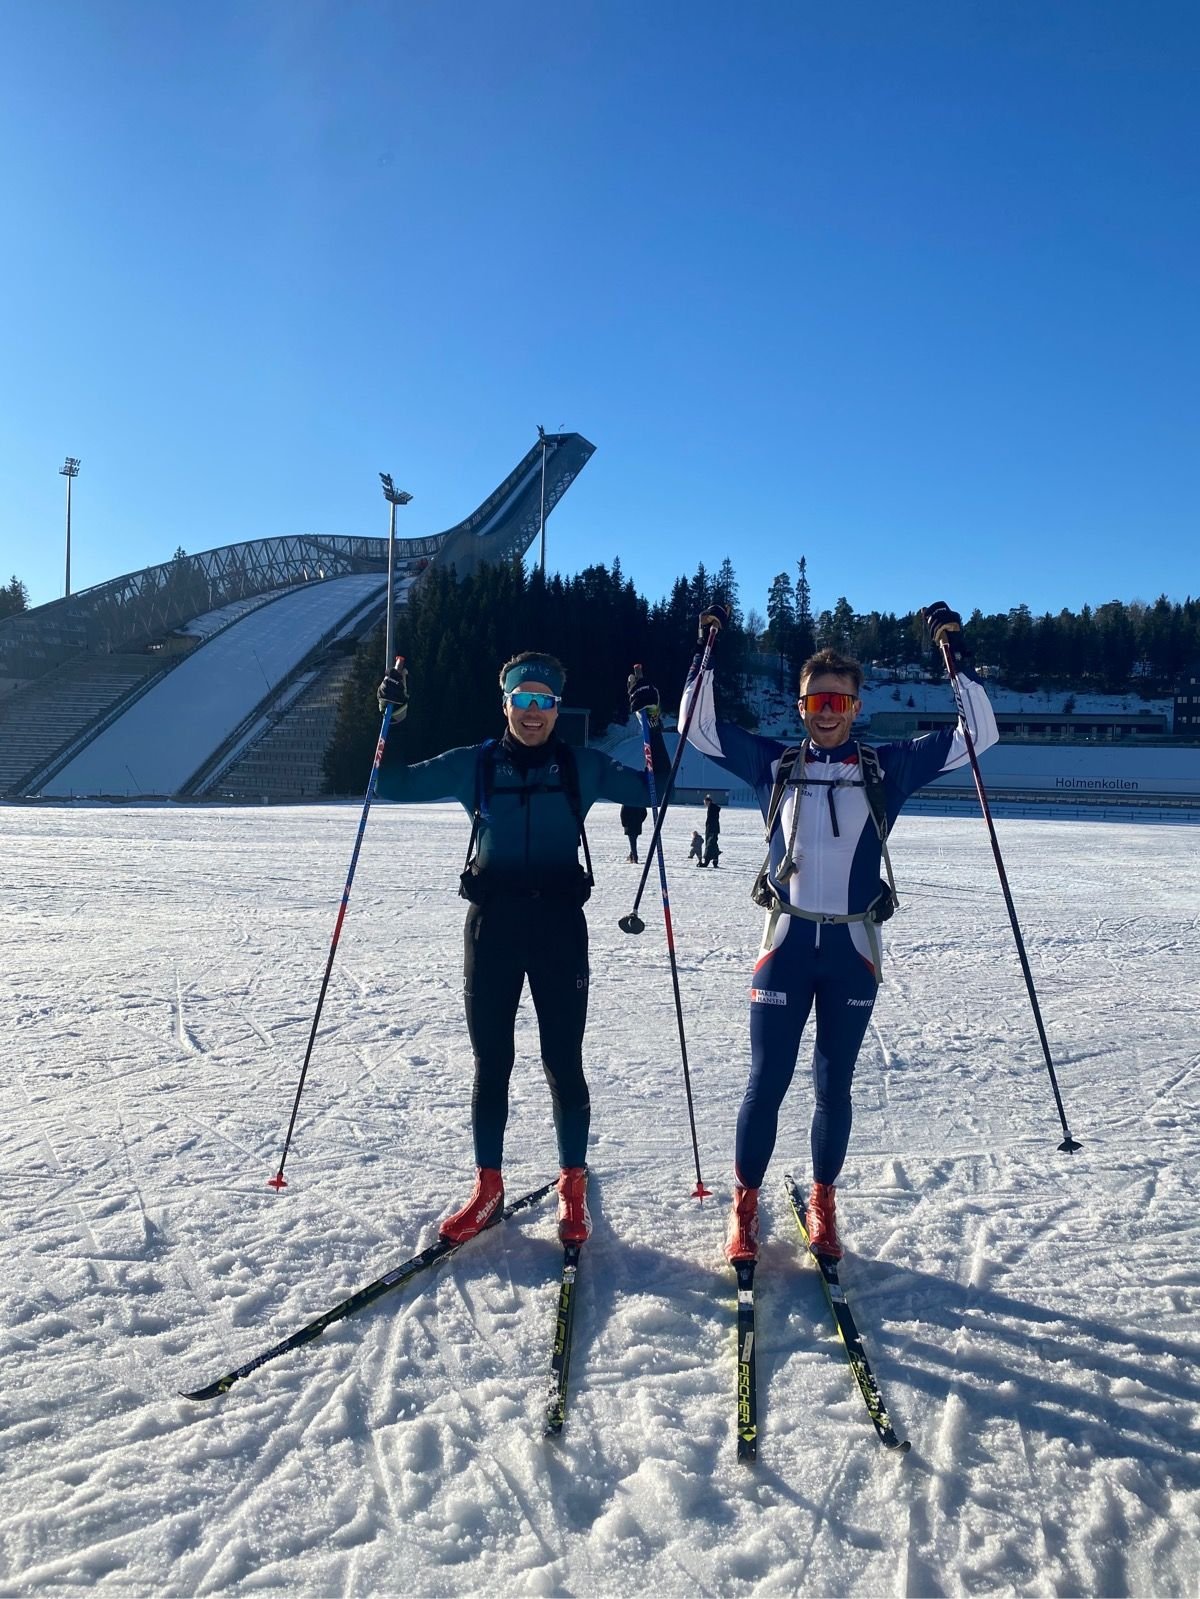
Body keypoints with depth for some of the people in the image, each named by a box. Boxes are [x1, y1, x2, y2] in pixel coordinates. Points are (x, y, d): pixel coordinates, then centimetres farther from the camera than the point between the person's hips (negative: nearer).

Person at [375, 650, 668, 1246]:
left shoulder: (582, 766, 5)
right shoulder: (474, 765, 5)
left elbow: (650, 788, 6)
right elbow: (397, 785, 7)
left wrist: (652, 725, -5)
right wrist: (393, 721, -5)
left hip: (560, 926, -1)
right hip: (492, 924, 1)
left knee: (563, 1062, 3)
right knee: (491, 1063, 8)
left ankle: (573, 1186, 21)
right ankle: (488, 1187, 23)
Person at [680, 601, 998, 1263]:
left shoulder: (887, 766, 3)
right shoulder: (774, 763, 4)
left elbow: (977, 735, 2)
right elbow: (699, 728, 4)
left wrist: (955, 654, -6)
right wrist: (707, 653, -4)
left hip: (853, 947, 1)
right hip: (787, 941, 0)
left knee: (834, 1086, 12)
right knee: (766, 1082, 4)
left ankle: (823, 1205, 31)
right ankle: (745, 1206, 21)